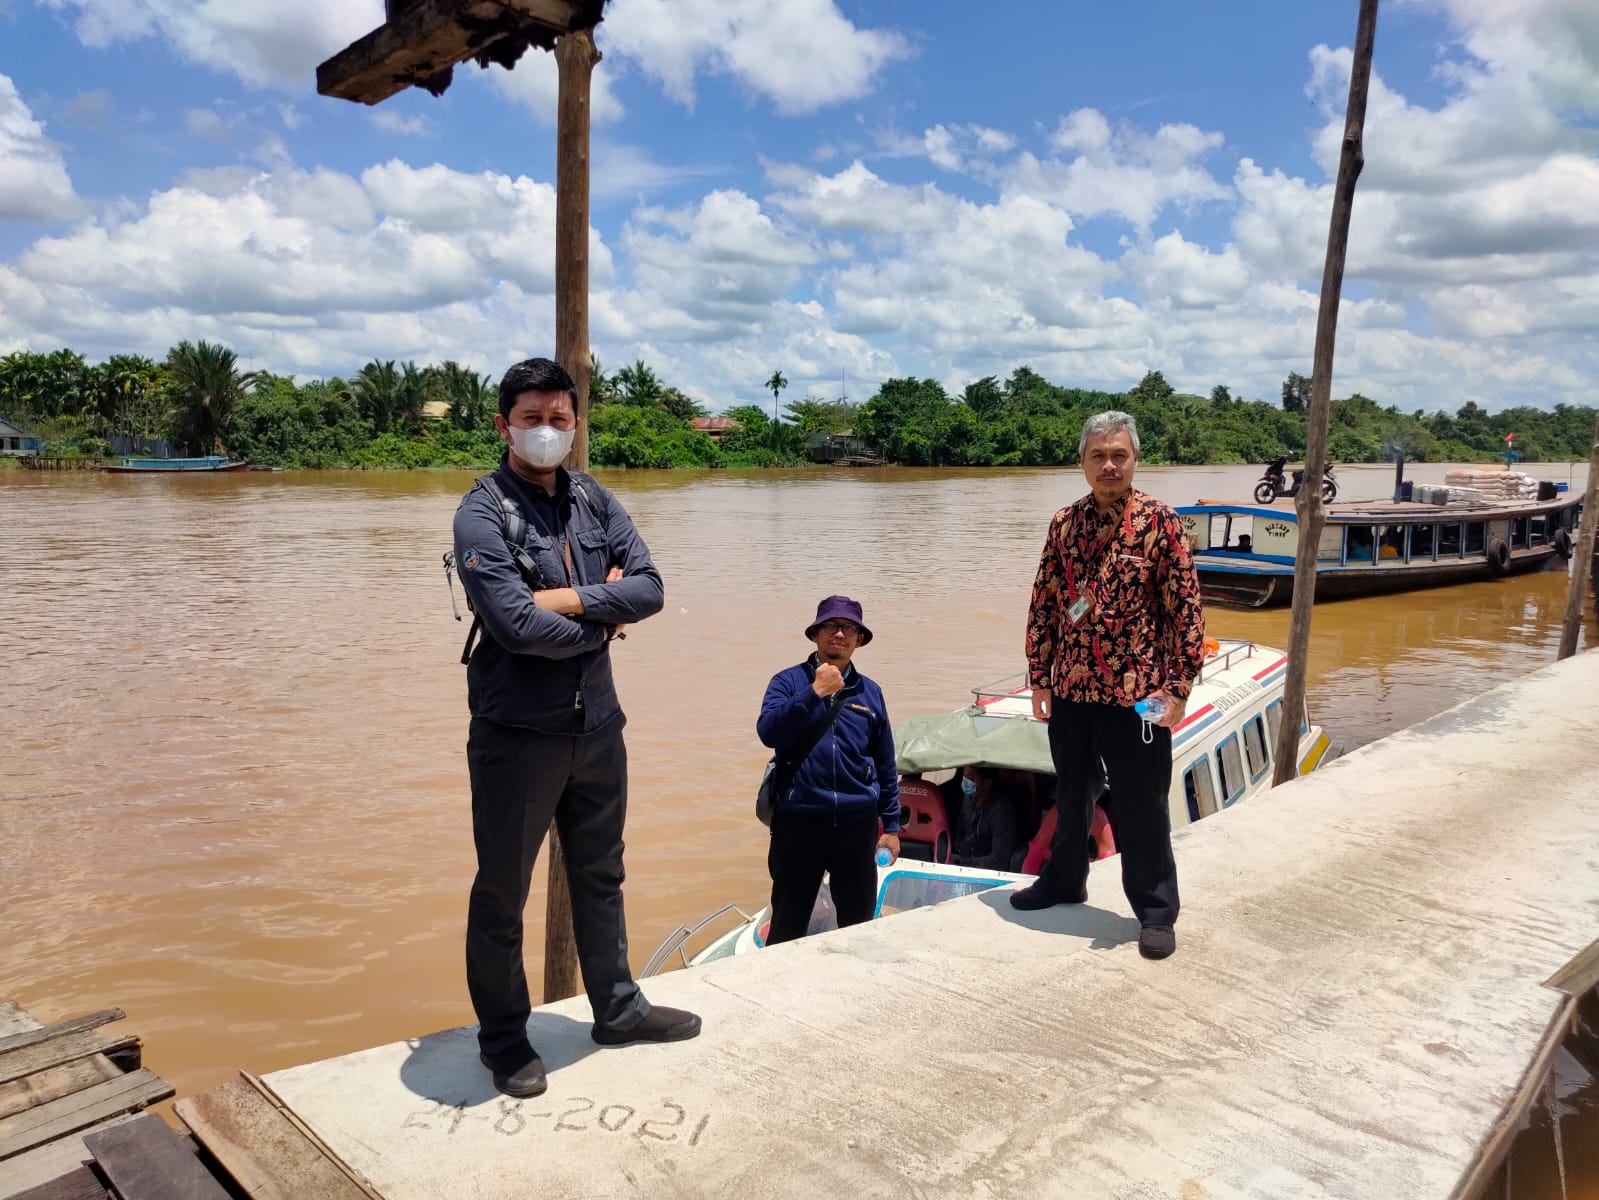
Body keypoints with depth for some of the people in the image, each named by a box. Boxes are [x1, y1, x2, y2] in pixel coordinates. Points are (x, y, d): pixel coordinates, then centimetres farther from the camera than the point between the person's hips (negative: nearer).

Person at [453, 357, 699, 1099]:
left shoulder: (596, 502, 5)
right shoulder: (482, 513, -13)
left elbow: (650, 588, -5)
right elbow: (518, 626, -24)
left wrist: (571, 600, -19)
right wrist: (604, 619, -10)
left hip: (596, 724, 6)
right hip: (516, 732, -6)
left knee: (600, 875, 21)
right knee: (501, 894, 10)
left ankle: (617, 1008, 40)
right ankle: (504, 1040, 30)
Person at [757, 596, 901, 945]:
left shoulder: (870, 692, 8)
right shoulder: (789, 681, 0)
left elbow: (885, 764, 13)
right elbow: (768, 732, -17)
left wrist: (891, 824, 13)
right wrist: (815, 692, -20)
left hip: (858, 824, 3)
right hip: (798, 822, -2)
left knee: (859, 924, 13)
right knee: (788, 925, 8)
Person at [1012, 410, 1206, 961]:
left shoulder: (1159, 522, -7)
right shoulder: (1064, 524, 6)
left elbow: (1185, 607, -8)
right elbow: (1043, 605, 8)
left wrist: (1179, 684, -12)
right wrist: (1039, 677, 7)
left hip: (1136, 692, -4)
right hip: (1069, 689, 5)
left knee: (1142, 806, 5)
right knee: (1069, 794, 20)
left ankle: (1156, 910, 20)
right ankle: (1064, 879, 39)